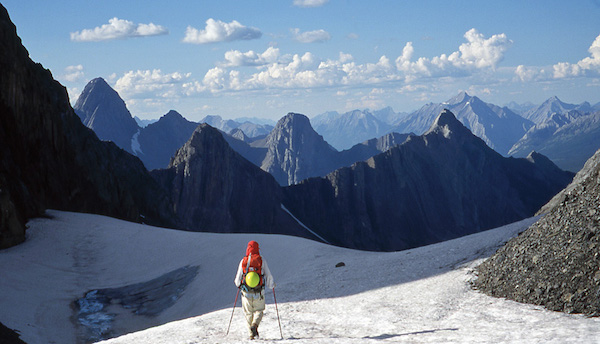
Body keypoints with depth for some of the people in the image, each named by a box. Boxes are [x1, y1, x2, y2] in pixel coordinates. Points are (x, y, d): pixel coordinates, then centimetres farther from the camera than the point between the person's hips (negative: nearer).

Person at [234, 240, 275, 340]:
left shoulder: (243, 261, -3)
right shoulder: (262, 261, -7)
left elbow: (238, 278, 3)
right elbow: (268, 275, -4)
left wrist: (237, 283, 27)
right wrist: (271, 284, 16)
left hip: (246, 292, 1)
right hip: (259, 293, -1)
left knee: (248, 313, 16)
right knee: (259, 310, 16)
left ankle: (252, 334, 12)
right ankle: (254, 325, -11)